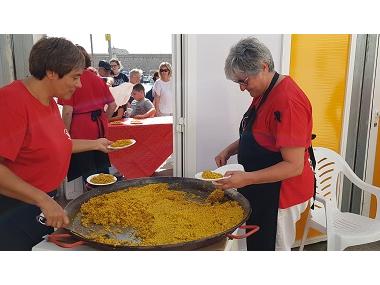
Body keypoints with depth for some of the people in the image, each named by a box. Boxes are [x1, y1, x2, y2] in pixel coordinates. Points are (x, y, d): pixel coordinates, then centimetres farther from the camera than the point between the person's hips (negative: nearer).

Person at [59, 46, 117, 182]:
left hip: (80, 131, -6)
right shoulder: (97, 79, 6)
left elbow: (68, 112, -16)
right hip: (100, 129, 6)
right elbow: (113, 105, 9)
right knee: (102, 168, 20)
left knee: (87, 173, 6)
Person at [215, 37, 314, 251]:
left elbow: (294, 166, -26)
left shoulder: (287, 102, -25)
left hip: (280, 195, -9)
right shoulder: (264, 92, 7)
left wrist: (246, 179, -30)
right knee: (255, 243, 20)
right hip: (261, 190, 9)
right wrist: (230, 150, 3)